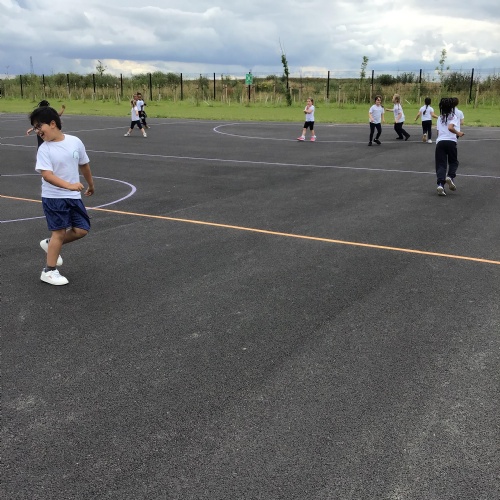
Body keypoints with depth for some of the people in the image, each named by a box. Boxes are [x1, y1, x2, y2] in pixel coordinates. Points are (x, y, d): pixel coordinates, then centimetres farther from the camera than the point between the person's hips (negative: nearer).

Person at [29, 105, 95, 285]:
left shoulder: (75, 142, -3)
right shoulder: (44, 149, -13)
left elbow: (84, 165, 12)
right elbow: (47, 175, -25)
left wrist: (91, 185, 24)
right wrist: (69, 185, -39)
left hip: (74, 196, 4)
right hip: (53, 196, -4)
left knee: (82, 230, 4)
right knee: (60, 231, -3)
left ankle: (50, 244, 29)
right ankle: (49, 271, 12)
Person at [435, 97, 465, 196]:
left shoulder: (440, 118, 16)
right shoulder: (454, 116, 2)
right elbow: (450, 127, -16)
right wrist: (458, 133, -5)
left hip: (440, 142, 3)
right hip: (451, 142, -3)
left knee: (441, 164, 0)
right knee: (453, 162, 18)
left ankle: (440, 184, -18)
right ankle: (450, 176, -9)